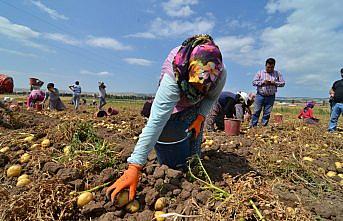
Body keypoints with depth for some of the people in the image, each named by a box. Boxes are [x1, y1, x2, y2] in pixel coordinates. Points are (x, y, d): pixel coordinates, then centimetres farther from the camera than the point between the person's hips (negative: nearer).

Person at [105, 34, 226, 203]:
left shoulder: (221, 74, -34)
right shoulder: (172, 77, -48)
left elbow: (212, 97, -10)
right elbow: (156, 121, -55)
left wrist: (200, 118, -28)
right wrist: (134, 167, -60)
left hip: (196, 107, 3)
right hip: (172, 104, -2)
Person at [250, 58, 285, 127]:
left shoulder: (277, 73, 9)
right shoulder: (260, 72, 4)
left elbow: (282, 83, 7)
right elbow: (254, 82, -1)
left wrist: (274, 83, -11)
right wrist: (263, 82, -14)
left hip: (271, 97, 2)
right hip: (260, 95, -1)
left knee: (267, 113, 4)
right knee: (256, 111, -2)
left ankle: (264, 126, 14)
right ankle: (253, 126, 6)